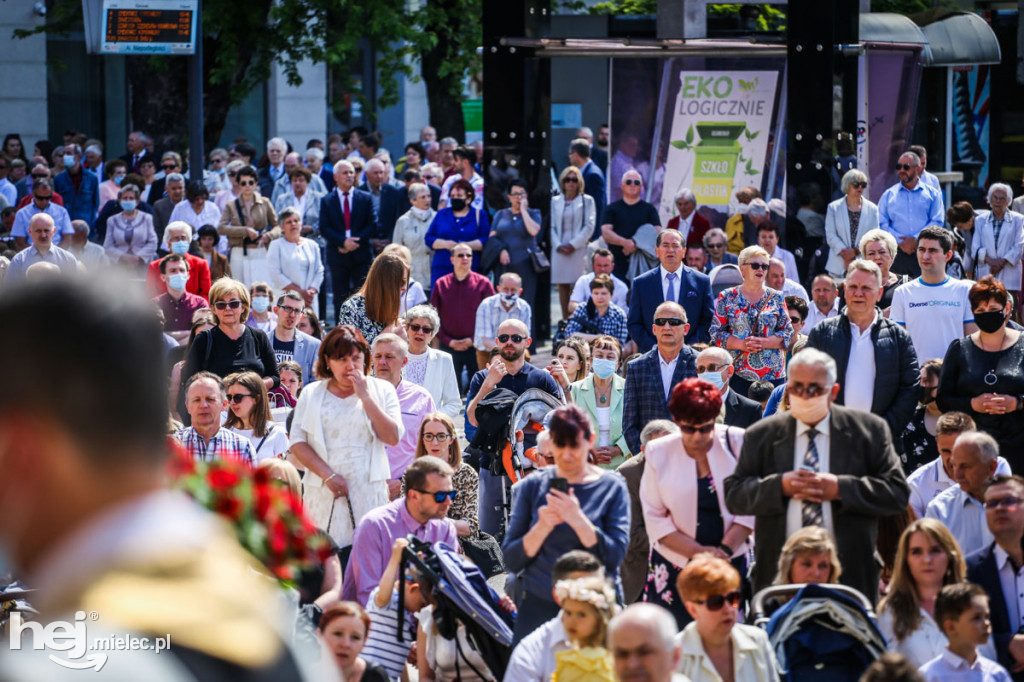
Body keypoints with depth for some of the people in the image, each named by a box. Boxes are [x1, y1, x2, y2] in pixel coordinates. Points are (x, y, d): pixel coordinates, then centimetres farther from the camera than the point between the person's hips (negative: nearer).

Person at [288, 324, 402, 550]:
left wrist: (365, 396, -6)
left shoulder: (382, 390, 11)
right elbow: (297, 442, 4)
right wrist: (328, 476, -8)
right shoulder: (311, 394, 13)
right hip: (323, 491, 1)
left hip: (368, 491, -1)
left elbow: (393, 438, -3)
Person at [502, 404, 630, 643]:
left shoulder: (612, 487, 1)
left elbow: (614, 556, -10)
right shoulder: (533, 485, 6)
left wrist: (578, 519, -21)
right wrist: (543, 527, -14)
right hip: (540, 604, 1)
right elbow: (511, 560, 1)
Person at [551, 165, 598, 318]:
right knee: (562, 287, 2)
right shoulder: (555, 201, 12)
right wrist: (558, 245, -5)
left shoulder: (587, 201, 6)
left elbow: (589, 226, 0)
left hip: (578, 250, -3)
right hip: (559, 251, 3)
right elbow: (551, 227, 9)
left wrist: (573, 244, -9)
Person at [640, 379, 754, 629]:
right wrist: (698, 552, -12)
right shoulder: (658, 453, 1)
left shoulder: (737, 443, -2)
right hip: (675, 566, 0)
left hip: (730, 561, 0)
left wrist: (725, 550, -12)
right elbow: (655, 519, -1)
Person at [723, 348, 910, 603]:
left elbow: (898, 492, 0)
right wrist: (780, 486, -11)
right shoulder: (761, 436, 10)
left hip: (848, 571, -1)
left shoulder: (870, 430, 5)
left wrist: (841, 488, -12)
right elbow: (734, 495, 6)